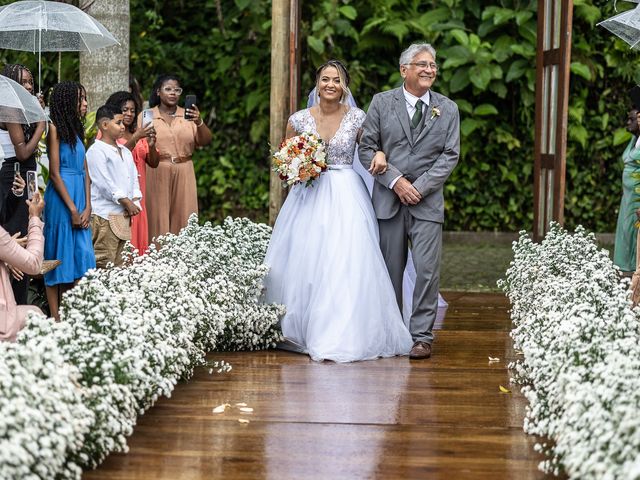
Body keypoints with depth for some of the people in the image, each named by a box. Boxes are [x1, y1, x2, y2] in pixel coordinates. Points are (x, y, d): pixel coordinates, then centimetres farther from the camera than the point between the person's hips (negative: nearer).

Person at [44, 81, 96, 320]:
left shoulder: (77, 130, 14)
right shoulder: (56, 129, -8)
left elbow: (85, 172, 10)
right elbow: (55, 174, -13)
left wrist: (87, 207, -1)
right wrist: (73, 210, -14)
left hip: (79, 196, 7)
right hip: (61, 199, -7)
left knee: (79, 254, 6)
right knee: (59, 256, -2)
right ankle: (56, 317, 2)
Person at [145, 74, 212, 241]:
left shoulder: (188, 115, 8)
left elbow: (205, 141, -3)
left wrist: (199, 122, -21)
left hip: (184, 174, 1)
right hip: (156, 175, -1)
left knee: (183, 221, -1)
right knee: (158, 221, -3)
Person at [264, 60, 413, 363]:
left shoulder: (357, 118, 0)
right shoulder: (298, 119, 4)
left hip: (345, 198, -2)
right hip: (308, 196, 2)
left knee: (346, 265, -11)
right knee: (302, 264, 0)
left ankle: (341, 335, -6)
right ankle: (300, 329, 14)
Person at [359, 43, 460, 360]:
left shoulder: (447, 109, 7)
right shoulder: (382, 103, 4)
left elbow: (450, 155, 1)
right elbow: (367, 148, 1)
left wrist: (419, 186, -9)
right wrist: (396, 181, -10)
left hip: (427, 200, 0)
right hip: (388, 199, 0)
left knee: (427, 270, -7)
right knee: (390, 269, 5)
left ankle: (422, 336, 0)